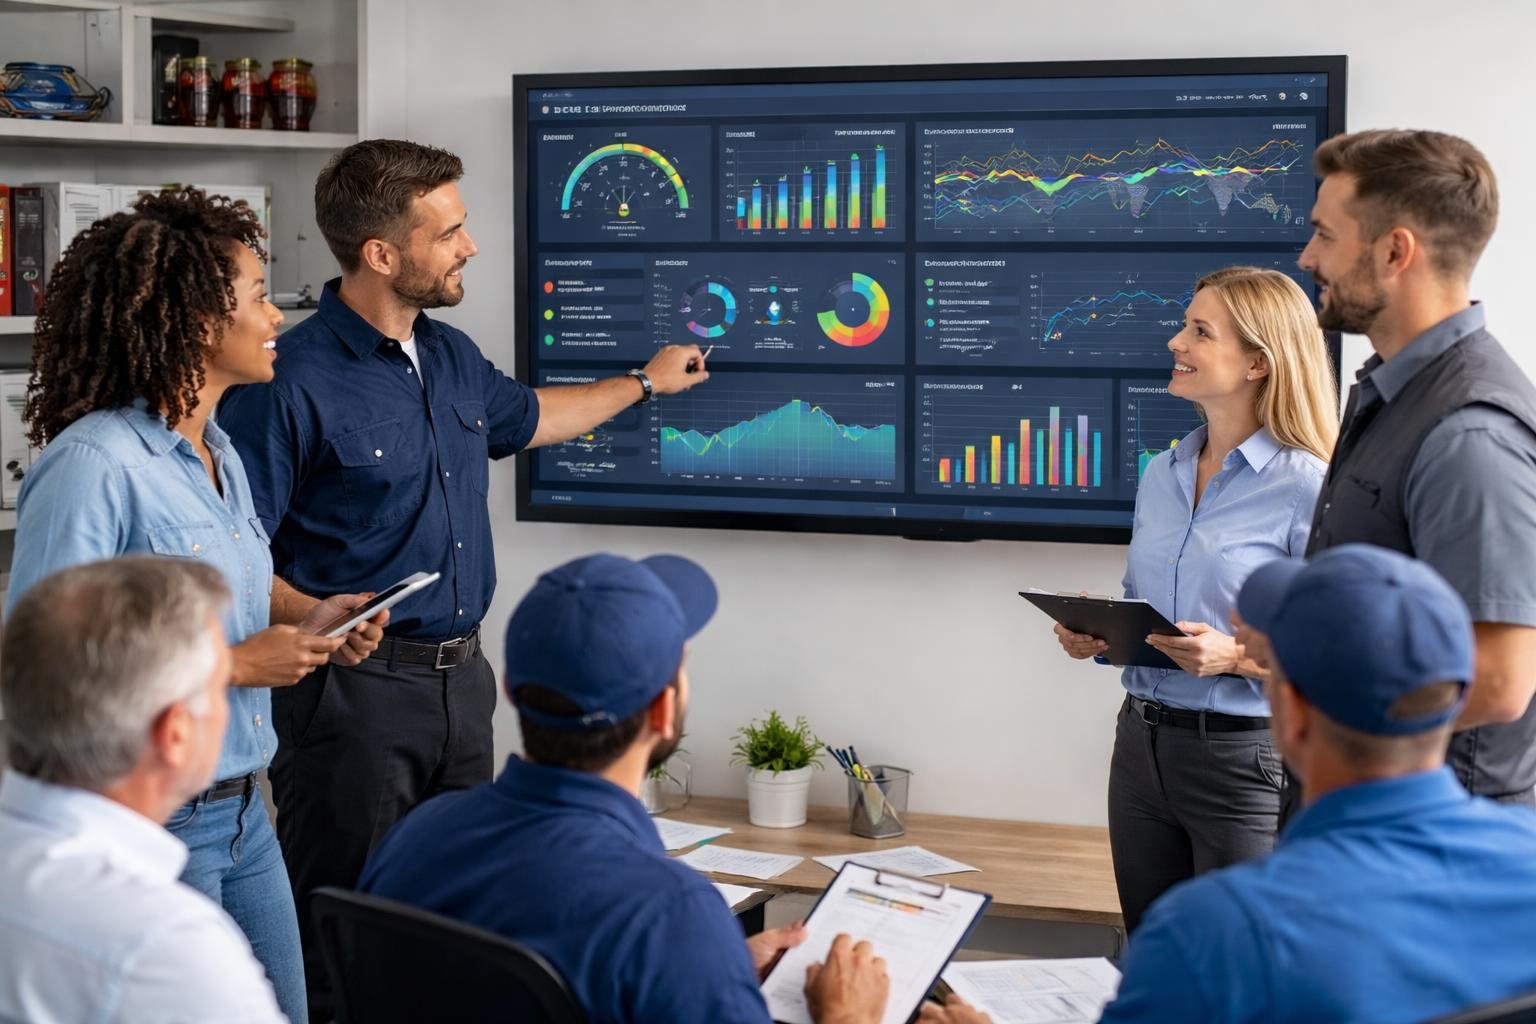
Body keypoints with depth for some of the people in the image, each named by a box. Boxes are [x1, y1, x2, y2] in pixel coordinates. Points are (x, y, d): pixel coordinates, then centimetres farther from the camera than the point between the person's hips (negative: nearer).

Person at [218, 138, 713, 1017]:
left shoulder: (452, 357, 10)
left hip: (462, 677, 8)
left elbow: (523, 416, 32)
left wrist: (646, 382, 41)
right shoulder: (292, 382, -16)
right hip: (355, 689, -8)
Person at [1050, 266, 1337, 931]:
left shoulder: (1304, 486, -13)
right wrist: (1095, 634, 0)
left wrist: (1237, 656, -27)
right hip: (1143, 743, 7)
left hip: (1244, 754, -7)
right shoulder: (1161, 475, 10)